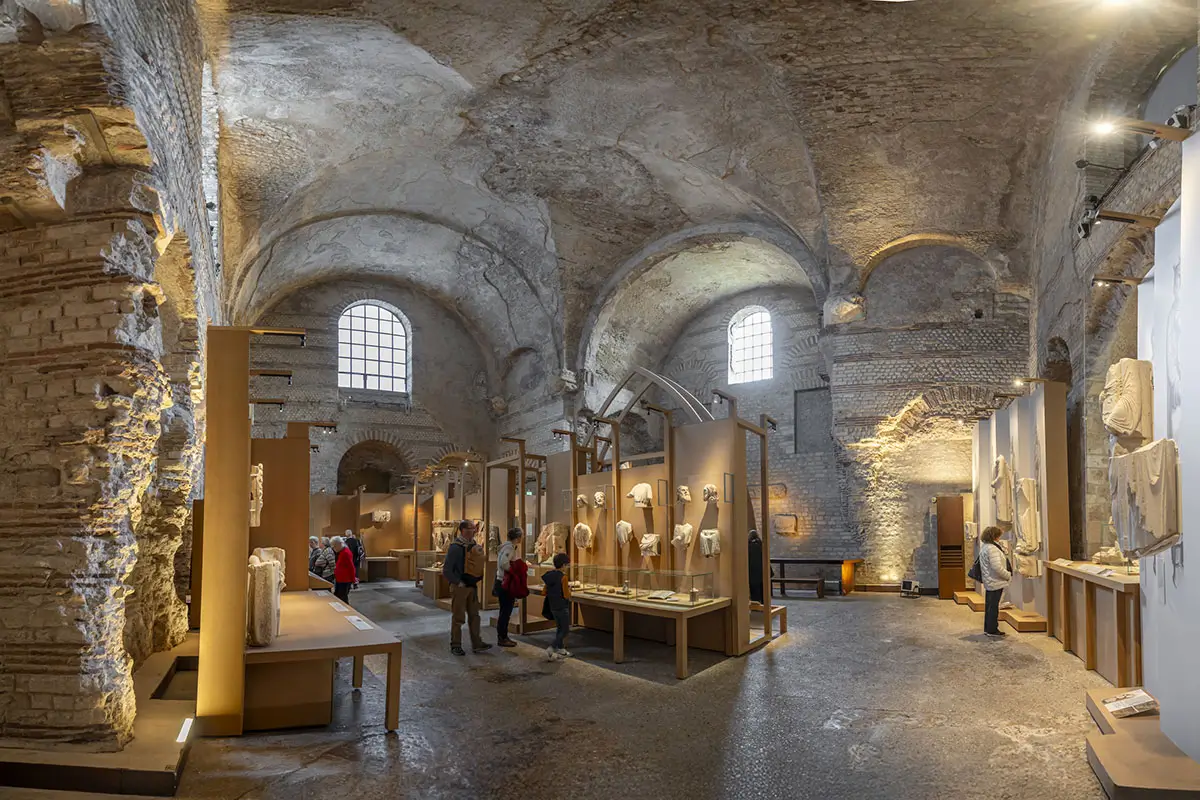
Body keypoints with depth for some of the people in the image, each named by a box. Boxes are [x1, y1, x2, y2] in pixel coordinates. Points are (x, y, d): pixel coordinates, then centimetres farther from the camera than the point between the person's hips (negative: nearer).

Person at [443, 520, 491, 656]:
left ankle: (477, 644, 17)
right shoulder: (455, 547, -17)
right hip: (459, 587, -7)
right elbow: (447, 570, -18)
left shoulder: (474, 545, 7)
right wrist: (459, 583, -16)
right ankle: (455, 645, 13)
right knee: (458, 617, 2)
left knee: (474, 615, 10)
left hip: (472, 586, 7)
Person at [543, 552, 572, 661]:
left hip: (552, 606, 7)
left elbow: (544, 592, 7)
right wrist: (569, 588, -1)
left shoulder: (549, 575, 2)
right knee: (565, 630, 4)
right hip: (562, 607, -7)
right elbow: (566, 595, -20)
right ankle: (551, 649, -8)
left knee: (559, 628, 20)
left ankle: (561, 650, 24)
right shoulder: (563, 576, -19)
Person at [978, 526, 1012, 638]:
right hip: (996, 582, -10)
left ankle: (988, 628, 24)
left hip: (989, 582, 10)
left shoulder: (985, 547, 12)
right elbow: (997, 567, -25)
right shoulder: (992, 549, -21)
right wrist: (1008, 575, -13)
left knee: (989, 605, 16)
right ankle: (992, 630, 5)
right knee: (994, 606, -2)